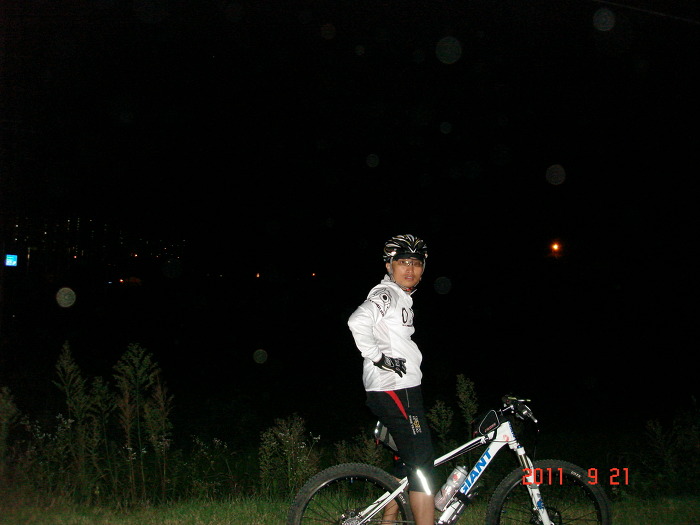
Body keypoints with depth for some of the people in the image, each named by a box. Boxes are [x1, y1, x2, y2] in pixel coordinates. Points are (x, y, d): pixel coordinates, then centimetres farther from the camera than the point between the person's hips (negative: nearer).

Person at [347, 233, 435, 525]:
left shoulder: (402, 297, 21)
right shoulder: (385, 294, -11)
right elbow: (358, 322, -30)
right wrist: (379, 358, -22)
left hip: (403, 389, 10)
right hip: (395, 390, -10)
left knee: (410, 462, 16)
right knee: (423, 463, -11)